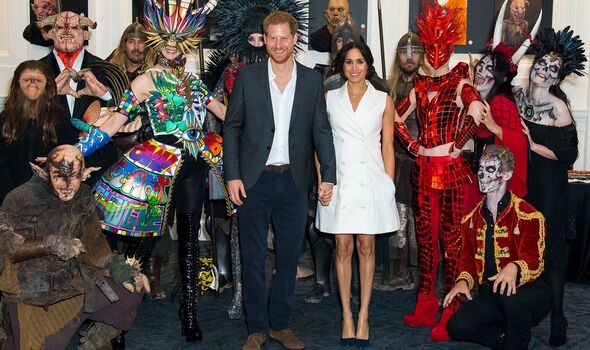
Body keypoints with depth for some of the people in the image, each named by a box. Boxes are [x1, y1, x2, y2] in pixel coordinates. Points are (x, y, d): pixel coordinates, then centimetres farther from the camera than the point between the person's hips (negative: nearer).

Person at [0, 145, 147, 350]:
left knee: (132, 289, -3)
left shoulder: (84, 196, 2)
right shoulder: (20, 199, -15)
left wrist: (120, 269, -12)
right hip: (31, 293, -5)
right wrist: (50, 244, -31)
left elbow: (94, 244, 3)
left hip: (74, 278, 5)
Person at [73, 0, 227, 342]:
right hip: (162, 163, -5)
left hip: (195, 162, 5)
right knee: (144, 232, -2)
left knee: (190, 237, 7)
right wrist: (71, 155, -17)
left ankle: (190, 310, 15)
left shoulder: (193, 80, 14)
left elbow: (226, 112, 16)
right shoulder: (147, 81, -3)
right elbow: (113, 124, -10)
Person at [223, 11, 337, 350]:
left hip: (294, 181, 2)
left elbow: (322, 130, 6)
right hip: (254, 180, -1)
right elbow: (232, 127, 2)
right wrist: (233, 175, -5)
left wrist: (329, 175, -4)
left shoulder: (313, 80, 5)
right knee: (254, 257, 5)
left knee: (289, 255, 9)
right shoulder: (247, 76, 1)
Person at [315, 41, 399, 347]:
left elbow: (387, 146, 6)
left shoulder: (383, 100, 6)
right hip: (339, 180, 1)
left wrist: (389, 185, 0)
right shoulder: (330, 98, 8)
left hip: (371, 180, 0)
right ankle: (347, 315, 10)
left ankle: (363, 315, 11)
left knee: (366, 247, 4)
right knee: (343, 247, 3)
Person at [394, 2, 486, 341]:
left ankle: (452, 313, 3)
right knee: (426, 236, 10)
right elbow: (397, 117, 20)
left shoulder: (460, 84, -4)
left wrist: (456, 144, -15)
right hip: (423, 169, 6)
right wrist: (413, 146, 7)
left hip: (452, 169, -6)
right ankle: (425, 306, 19)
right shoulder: (420, 86, 13)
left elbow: (476, 110, -23)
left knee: (452, 237, -3)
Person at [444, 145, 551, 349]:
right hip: (489, 294, 4)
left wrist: (514, 269, -40)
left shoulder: (529, 216, -8)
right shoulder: (471, 219, 10)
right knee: (457, 327, -21)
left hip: (528, 289, -4)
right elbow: (468, 259, 12)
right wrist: (463, 281, -10)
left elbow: (534, 262, -16)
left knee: (510, 296, -39)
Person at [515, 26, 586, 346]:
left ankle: (557, 318, 13)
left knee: (549, 250, 1)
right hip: (518, 180, 5)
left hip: (547, 187, -4)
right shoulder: (518, 96, 5)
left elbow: (568, 155, -12)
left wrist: (532, 145, -15)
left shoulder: (558, 106, -11)